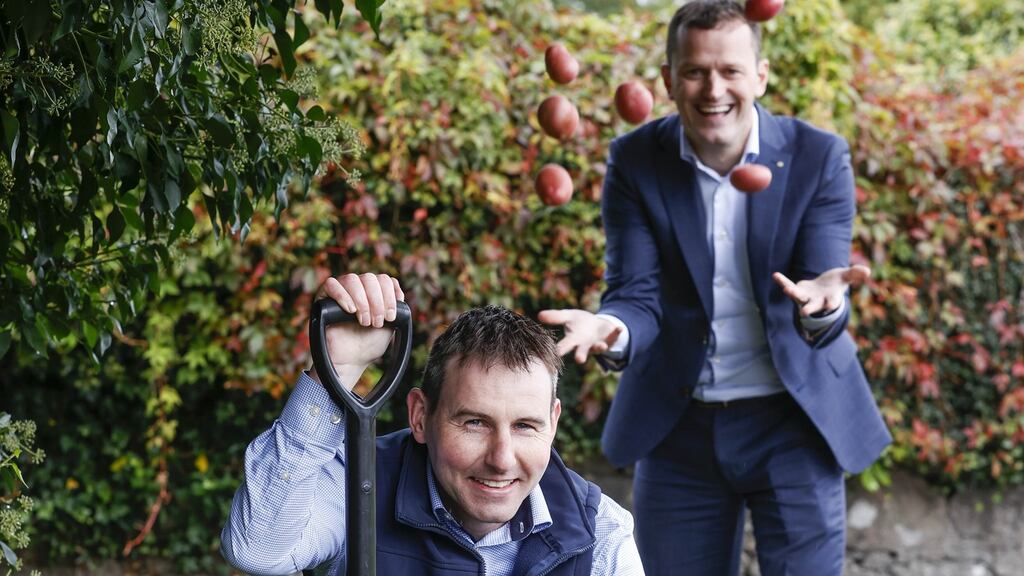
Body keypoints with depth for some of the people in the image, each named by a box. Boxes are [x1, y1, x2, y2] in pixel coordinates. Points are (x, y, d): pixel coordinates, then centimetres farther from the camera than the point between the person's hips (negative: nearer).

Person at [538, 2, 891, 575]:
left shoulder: (819, 157, -9)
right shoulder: (634, 161, -6)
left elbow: (827, 284, -15)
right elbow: (638, 295, -11)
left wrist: (821, 306, -41)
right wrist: (612, 330, -35)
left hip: (793, 422, -1)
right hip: (680, 427, 2)